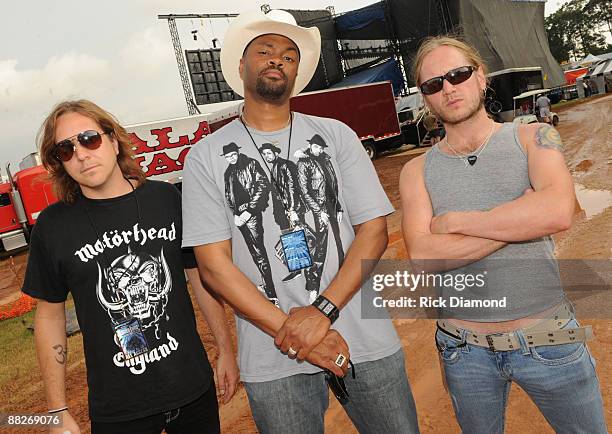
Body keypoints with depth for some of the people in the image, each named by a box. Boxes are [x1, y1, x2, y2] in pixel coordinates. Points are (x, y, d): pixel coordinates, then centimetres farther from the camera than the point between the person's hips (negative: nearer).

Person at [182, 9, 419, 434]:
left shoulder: (335, 135, 3)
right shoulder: (206, 156, 0)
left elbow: (373, 229, -2)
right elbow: (214, 263, -6)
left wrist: (322, 311, -15)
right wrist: (290, 331, -14)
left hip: (366, 343, 2)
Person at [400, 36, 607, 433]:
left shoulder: (532, 138, -2)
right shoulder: (417, 171, -1)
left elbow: (558, 211, -21)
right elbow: (423, 257, -16)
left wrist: (455, 221, -16)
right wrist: (520, 219, -17)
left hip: (547, 339, 0)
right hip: (464, 350, 1)